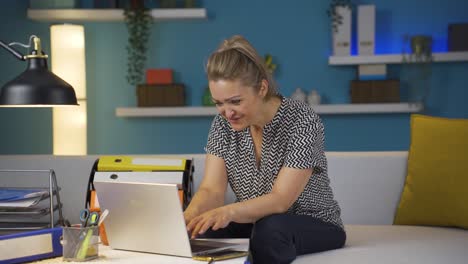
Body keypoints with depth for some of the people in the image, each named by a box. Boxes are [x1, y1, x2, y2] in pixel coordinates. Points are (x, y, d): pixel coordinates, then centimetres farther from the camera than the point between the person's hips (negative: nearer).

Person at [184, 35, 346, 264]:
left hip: (314, 226, -3)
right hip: (255, 224, 4)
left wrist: (229, 211, -47)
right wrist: (188, 216, -37)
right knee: (203, 230, -27)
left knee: (269, 229, -37)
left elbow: (281, 199, -28)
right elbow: (212, 190, -13)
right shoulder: (223, 124, -6)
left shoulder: (302, 121, -21)